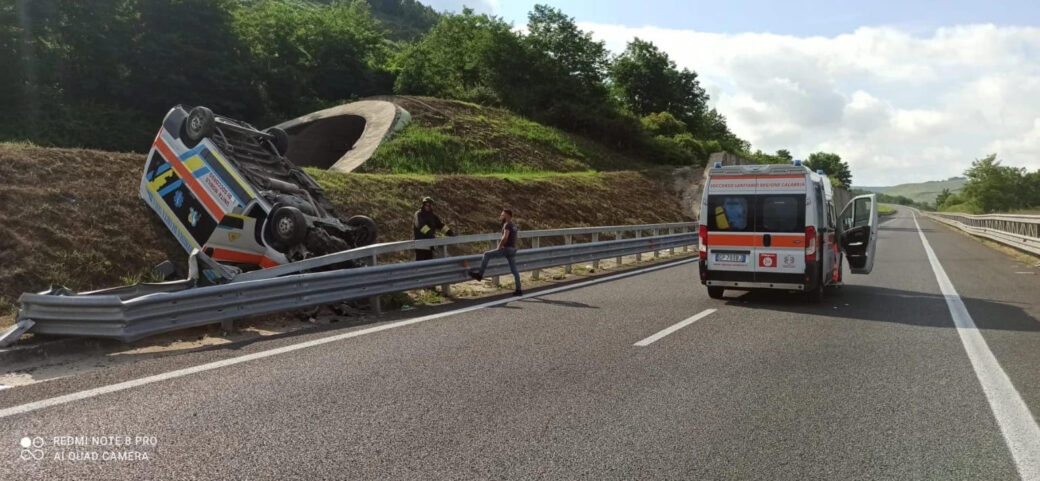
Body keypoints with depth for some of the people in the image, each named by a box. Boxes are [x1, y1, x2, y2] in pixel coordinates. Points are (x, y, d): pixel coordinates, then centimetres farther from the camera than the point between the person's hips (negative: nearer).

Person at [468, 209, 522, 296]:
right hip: (513, 250, 9)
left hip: (506, 249, -9)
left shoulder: (507, 225, -12)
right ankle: (518, 290, 6)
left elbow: (505, 237, -24)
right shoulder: (513, 225, 19)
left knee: (487, 255, -3)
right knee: (514, 271, 8)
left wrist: (499, 248, -15)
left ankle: (479, 274, 1)